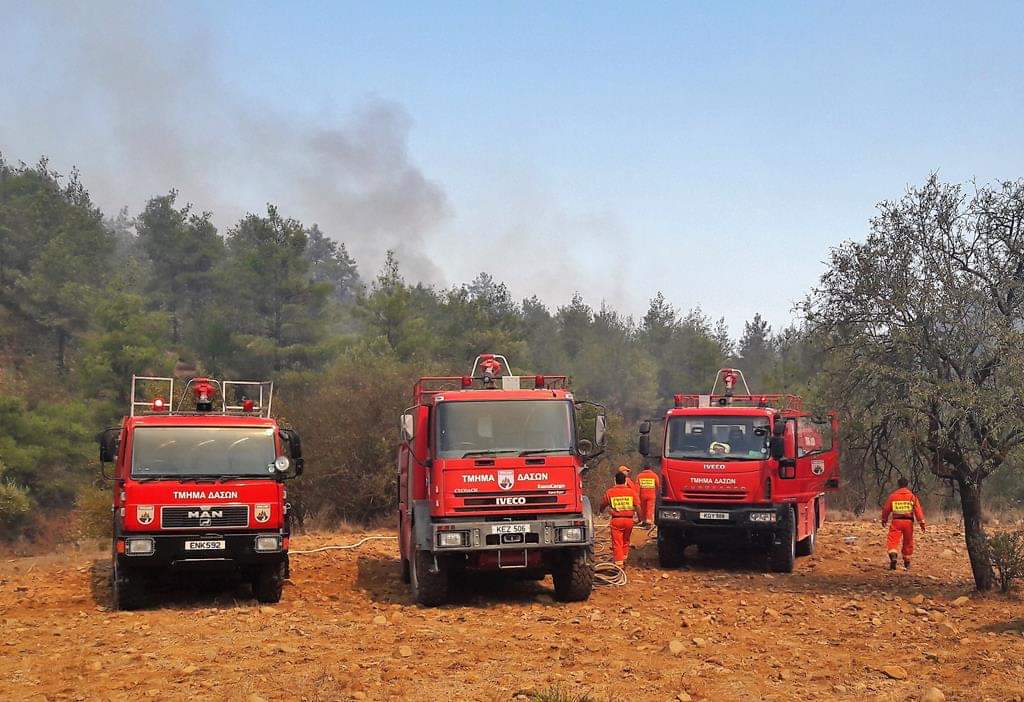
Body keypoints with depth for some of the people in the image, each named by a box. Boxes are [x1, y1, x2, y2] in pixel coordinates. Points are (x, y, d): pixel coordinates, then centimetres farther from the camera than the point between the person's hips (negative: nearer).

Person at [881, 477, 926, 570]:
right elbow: (918, 509, -4)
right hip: (908, 521, 1)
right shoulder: (912, 496, 3)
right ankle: (907, 562, 26)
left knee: (893, 540, -7)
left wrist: (884, 519, 28)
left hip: (896, 521, -1)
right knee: (908, 542, 16)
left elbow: (886, 508, 11)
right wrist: (921, 522, -4)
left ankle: (893, 557, -33)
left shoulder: (893, 496, 4)